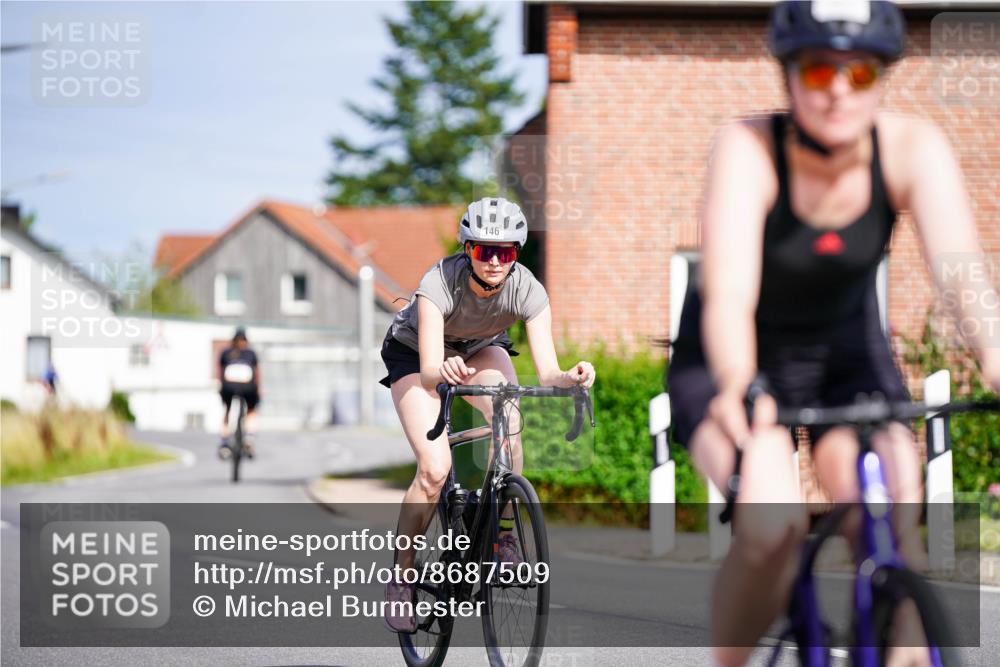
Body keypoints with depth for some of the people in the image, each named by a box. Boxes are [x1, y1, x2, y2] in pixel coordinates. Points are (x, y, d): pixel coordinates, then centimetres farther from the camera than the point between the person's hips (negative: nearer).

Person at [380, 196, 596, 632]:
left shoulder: (527, 290, -30)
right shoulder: (440, 283, -38)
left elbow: (547, 372, -35)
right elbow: (430, 372, -46)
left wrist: (571, 378, -57)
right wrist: (444, 371, -68)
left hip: (480, 349, 3)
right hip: (414, 354, -3)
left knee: (509, 424, -29)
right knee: (435, 468, -20)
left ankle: (503, 531, -11)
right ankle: (402, 574, -1)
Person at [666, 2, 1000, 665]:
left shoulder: (913, 148, -21)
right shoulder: (748, 148, -28)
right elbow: (729, 294, -39)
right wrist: (737, 389, -58)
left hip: (847, 352, 2)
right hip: (734, 362, -2)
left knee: (890, 529, -21)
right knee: (772, 526, -27)